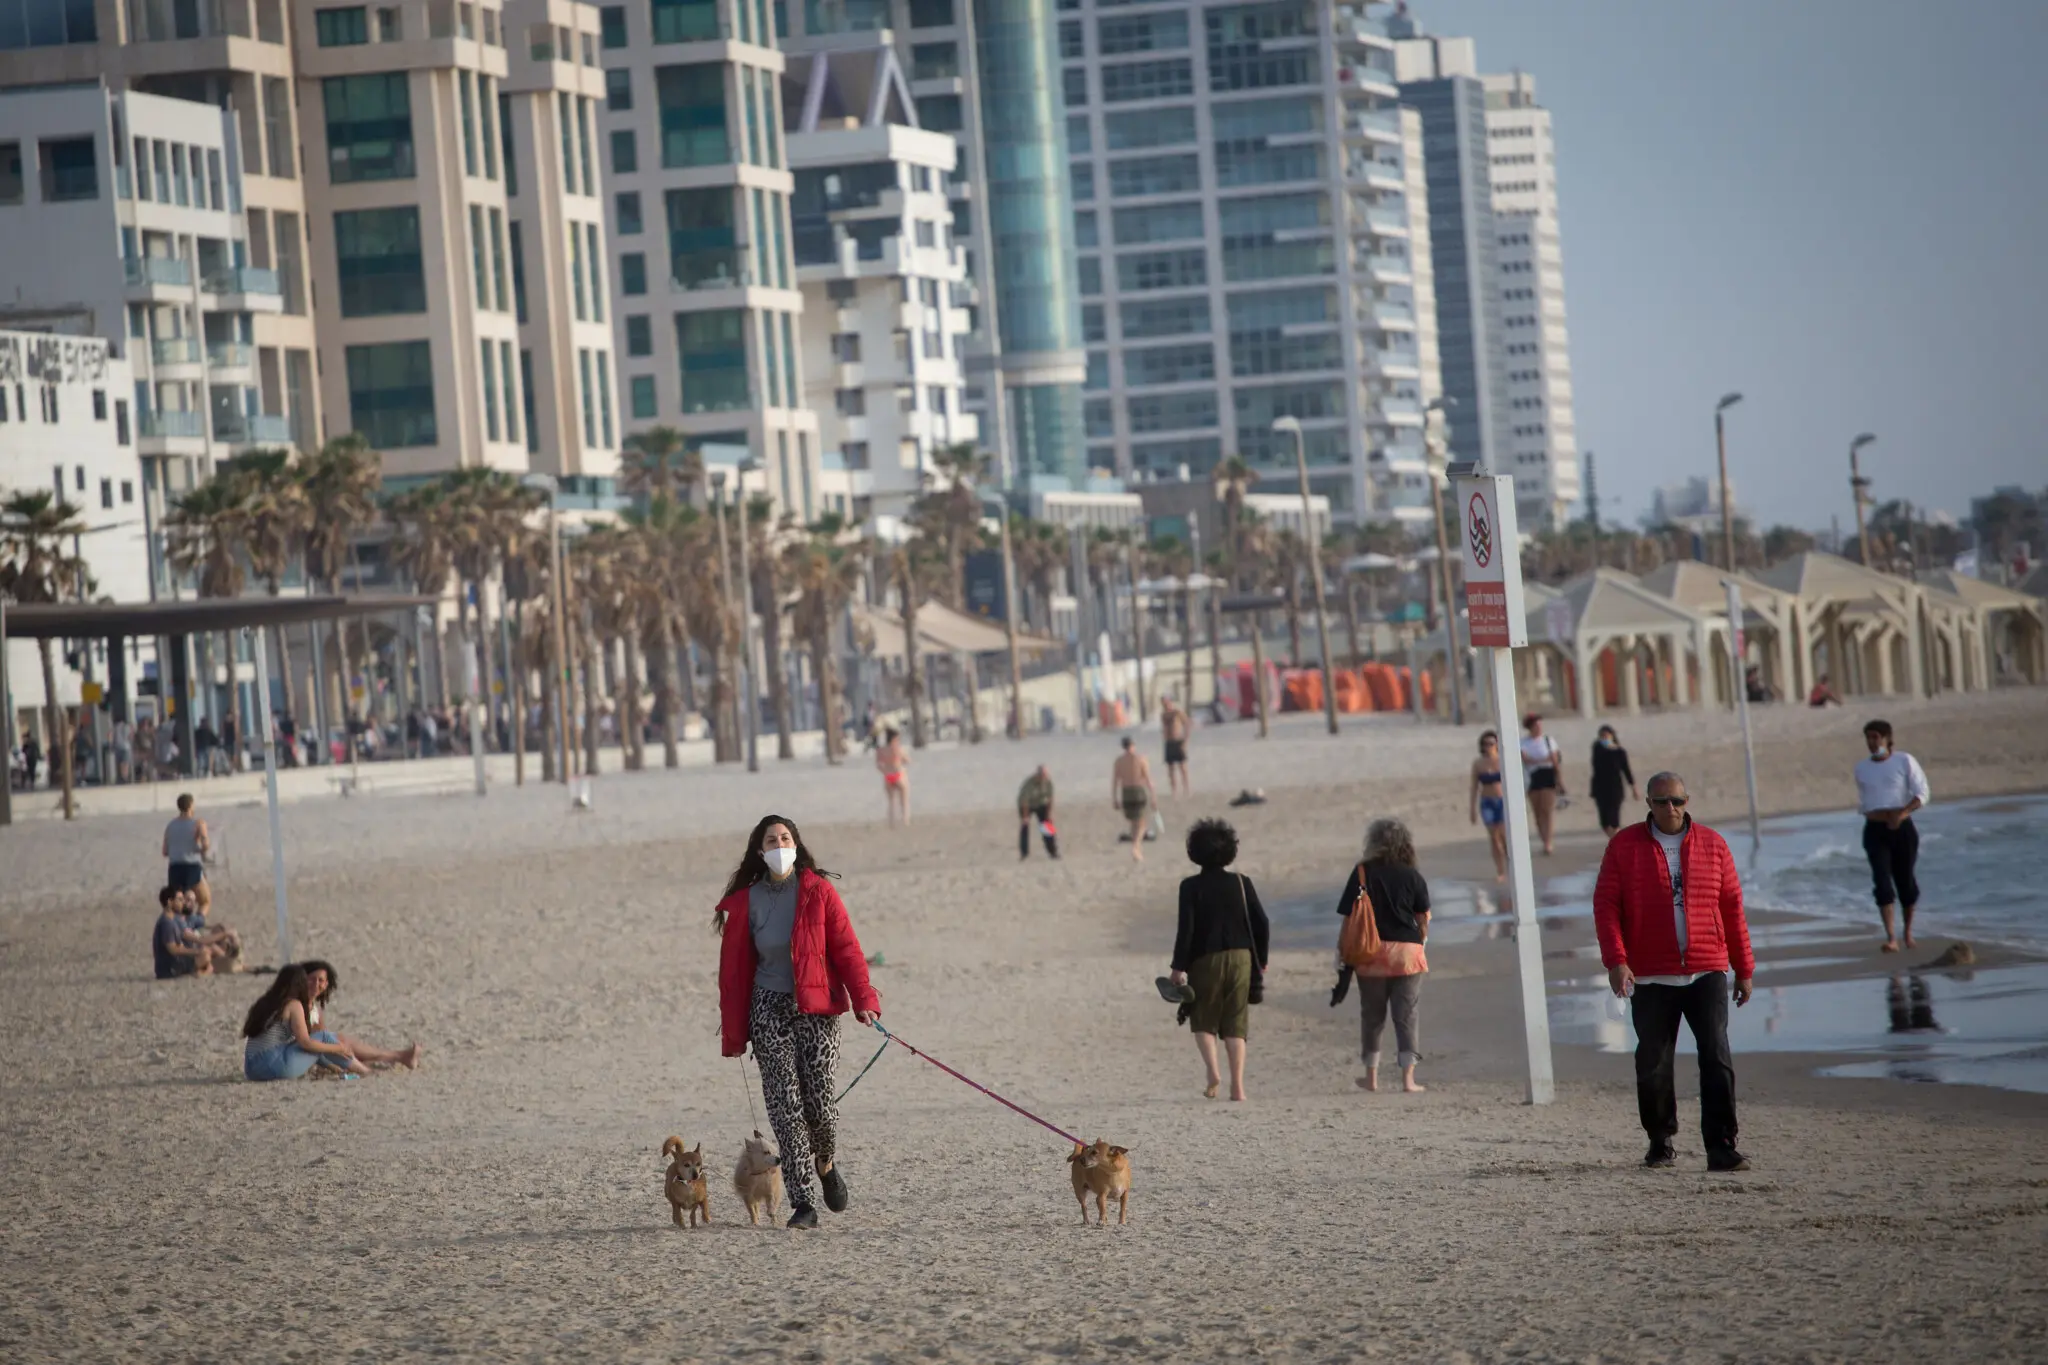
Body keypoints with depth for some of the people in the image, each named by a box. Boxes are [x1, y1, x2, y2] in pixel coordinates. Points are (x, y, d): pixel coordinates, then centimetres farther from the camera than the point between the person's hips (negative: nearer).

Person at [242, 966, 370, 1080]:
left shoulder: (265, 1002, 17)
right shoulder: (293, 1004, -4)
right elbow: (305, 1043, -8)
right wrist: (336, 1048, 4)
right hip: (277, 1066, -8)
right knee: (322, 1037, 7)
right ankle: (361, 1070, 16)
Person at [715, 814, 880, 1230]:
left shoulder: (818, 891, -2)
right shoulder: (745, 902, 2)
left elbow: (846, 949, -3)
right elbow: (734, 970, 7)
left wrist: (863, 999, -13)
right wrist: (733, 1034, 6)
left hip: (816, 1010, -1)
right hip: (769, 1011, 1)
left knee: (820, 1101, -4)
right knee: (784, 1105, -7)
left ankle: (825, 1164, 30)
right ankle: (803, 1203, -4)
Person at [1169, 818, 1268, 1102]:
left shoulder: (1191, 887, -7)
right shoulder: (1241, 882, 1)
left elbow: (1186, 929, -12)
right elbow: (1261, 923, 1)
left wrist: (1179, 967, -7)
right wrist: (1260, 960, 12)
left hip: (1206, 961, -2)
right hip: (1240, 958, 2)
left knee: (1203, 1020, 14)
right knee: (1235, 1024, 7)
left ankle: (1212, 1071, -8)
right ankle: (1237, 1085, 0)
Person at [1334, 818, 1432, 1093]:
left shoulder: (1362, 873, -2)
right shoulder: (1413, 877, 0)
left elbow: (1349, 916, -3)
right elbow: (1423, 918, 3)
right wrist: (1420, 944, 19)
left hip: (1372, 952, 0)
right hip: (1407, 951, 0)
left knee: (1372, 1016, 13)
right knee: (1406, 1016, 3)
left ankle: (1372, 1076, 19)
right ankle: (1408, 1078, -3)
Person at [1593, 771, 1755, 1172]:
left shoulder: (1712, 845, 7)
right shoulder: (1625, 846, 3)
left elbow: (1732, 909, 11)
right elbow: (1605, 905, 0)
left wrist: (1744, 969, 11)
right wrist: (1616, 960, -12)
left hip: (1706, 973, 0)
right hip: (1650, 977, 0)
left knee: (1717, 1059, -9)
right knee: (1653, 1064, 6)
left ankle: (1721, 1148, -10)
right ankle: (1660, 1143, 23)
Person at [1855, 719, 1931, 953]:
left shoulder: (1905, 761, -1)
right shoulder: (1861, 767, 11)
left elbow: (1922, 793, -9)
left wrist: (1902, 813, -21)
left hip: (1902, 828, -2)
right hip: (1875, 830, 2)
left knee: (1905, 880, 6)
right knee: (1882, 881, -14)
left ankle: (1908, 932, 29)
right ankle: (1891, 938, -20)